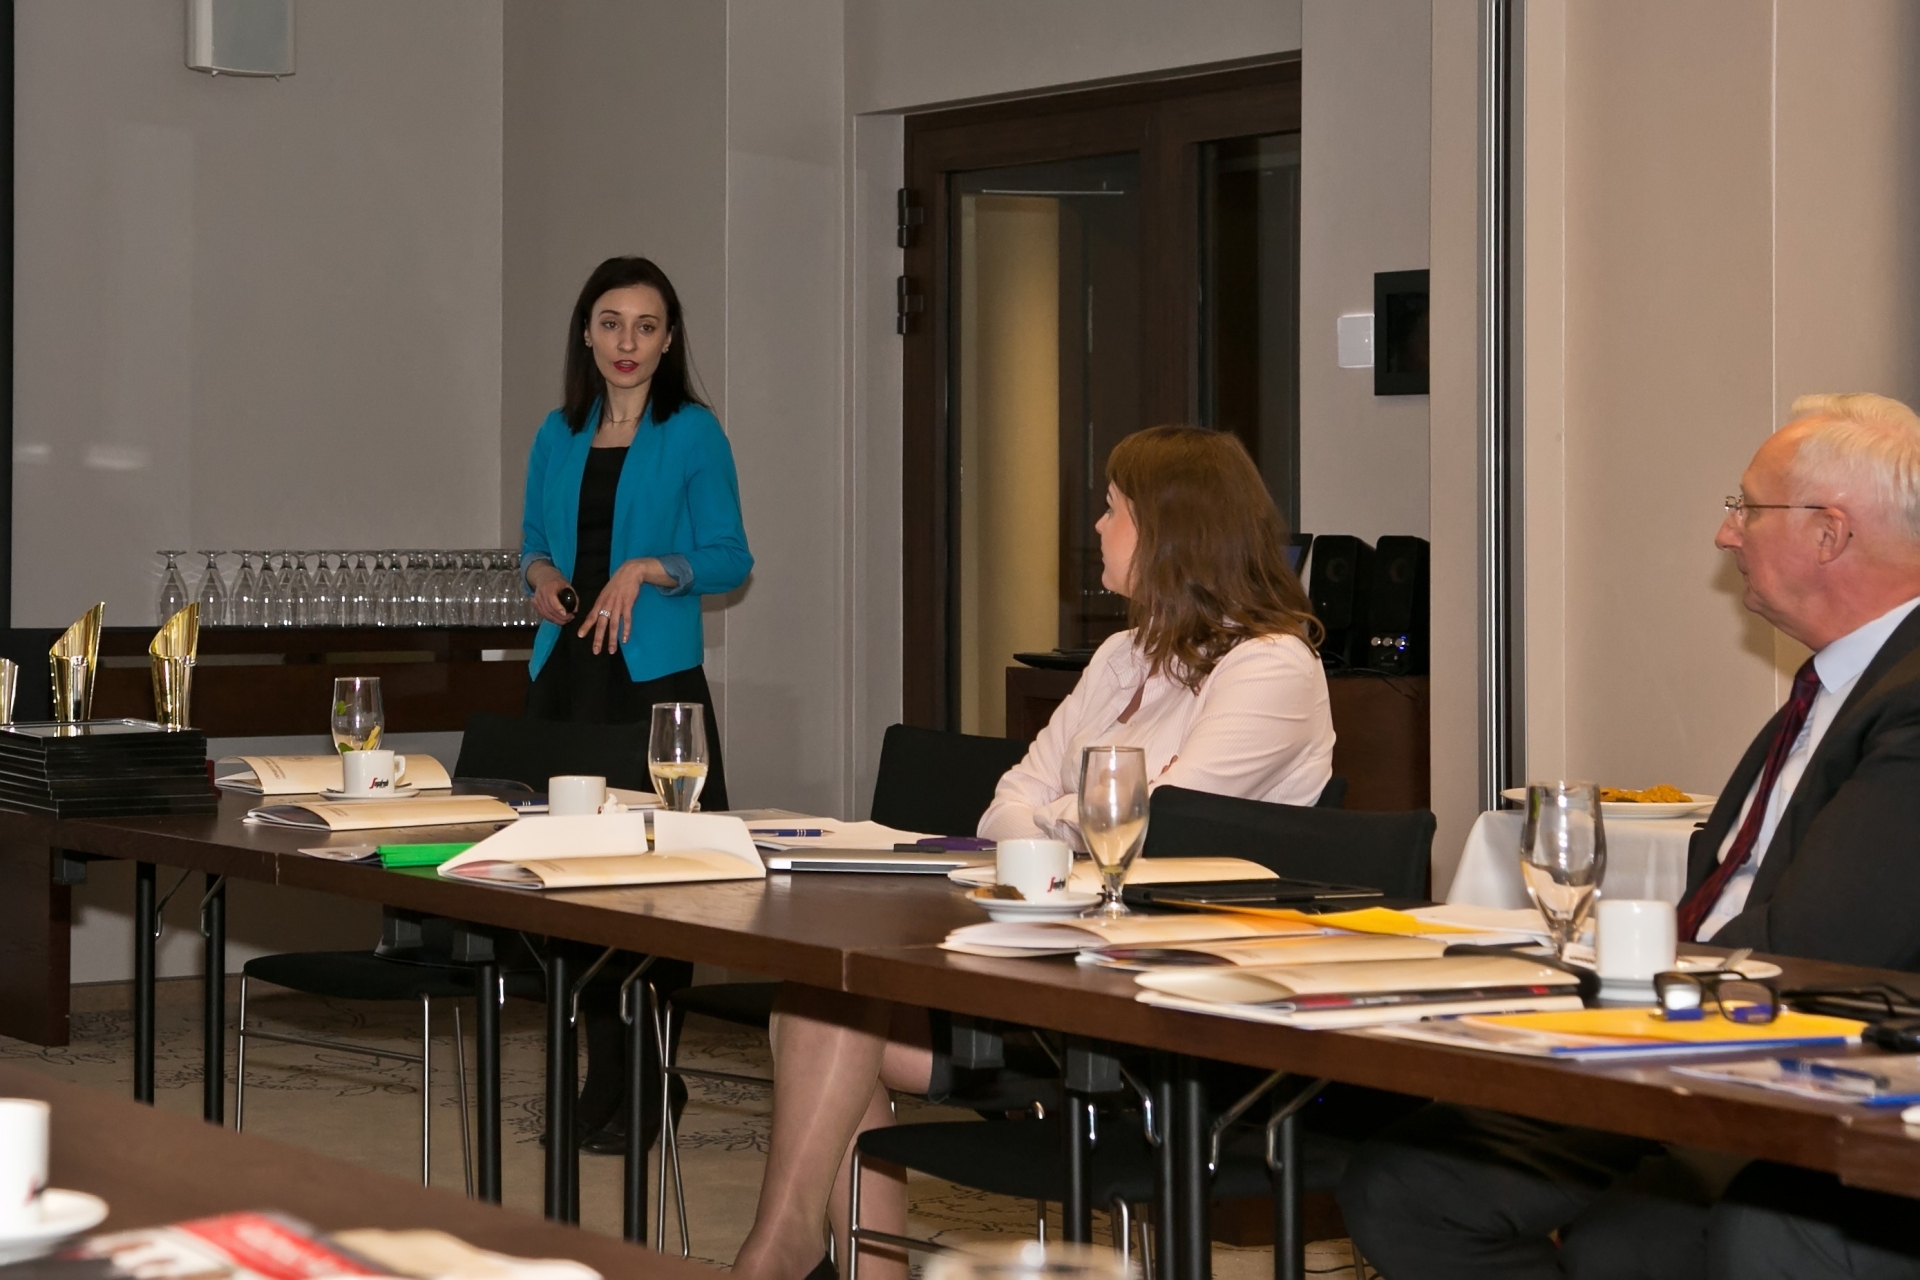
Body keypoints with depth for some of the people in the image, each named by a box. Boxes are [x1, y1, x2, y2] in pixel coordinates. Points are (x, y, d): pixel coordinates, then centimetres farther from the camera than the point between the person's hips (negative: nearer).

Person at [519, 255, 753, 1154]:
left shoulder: (692, 434, -1)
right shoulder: (558, 436, 13)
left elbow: (729, 558, -2)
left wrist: (649, 569, -16)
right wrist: (540, 573, 0)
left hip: (655, 676, -5)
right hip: (565, 673, 5)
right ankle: (603, 1073, 15)